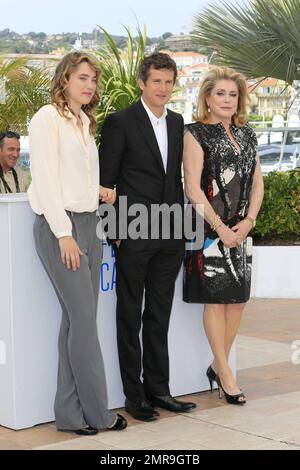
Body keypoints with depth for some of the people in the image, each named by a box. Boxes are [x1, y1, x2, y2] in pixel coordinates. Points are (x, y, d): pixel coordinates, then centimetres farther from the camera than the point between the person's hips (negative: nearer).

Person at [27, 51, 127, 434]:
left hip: (88, 224, 8)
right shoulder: (47, 118, -6)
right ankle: (97, 412, 3)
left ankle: (70, 413, 10)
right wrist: (64, 234, -16)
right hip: (59, 226, -8)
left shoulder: (85, 123, 20)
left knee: (77, 320, 6)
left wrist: (99, 193, 4)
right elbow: (45, 178, -12)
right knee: (84, 320, -6)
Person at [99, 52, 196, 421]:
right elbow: (105, 180, -6)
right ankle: (134, 395, 11)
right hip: (134, 235, -6)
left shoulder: (177, 123, 12)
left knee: (159, 317, 12)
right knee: (130, 316, 4)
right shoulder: (120, 122, -6)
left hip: (169, 236, 6)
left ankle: (158, 388, 21)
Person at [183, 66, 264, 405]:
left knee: (238, 299, 7)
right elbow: (192, 189, -11)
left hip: (240, 229, 6)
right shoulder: (196, 134, -5)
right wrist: (221, 228, -13)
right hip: (210, 228, -6)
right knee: (215, 298, -1)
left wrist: (248, 221, -2)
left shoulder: (246, 135, 13)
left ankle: (218, 365, 20)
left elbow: (257, 182, 13)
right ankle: (225, 373, 7)